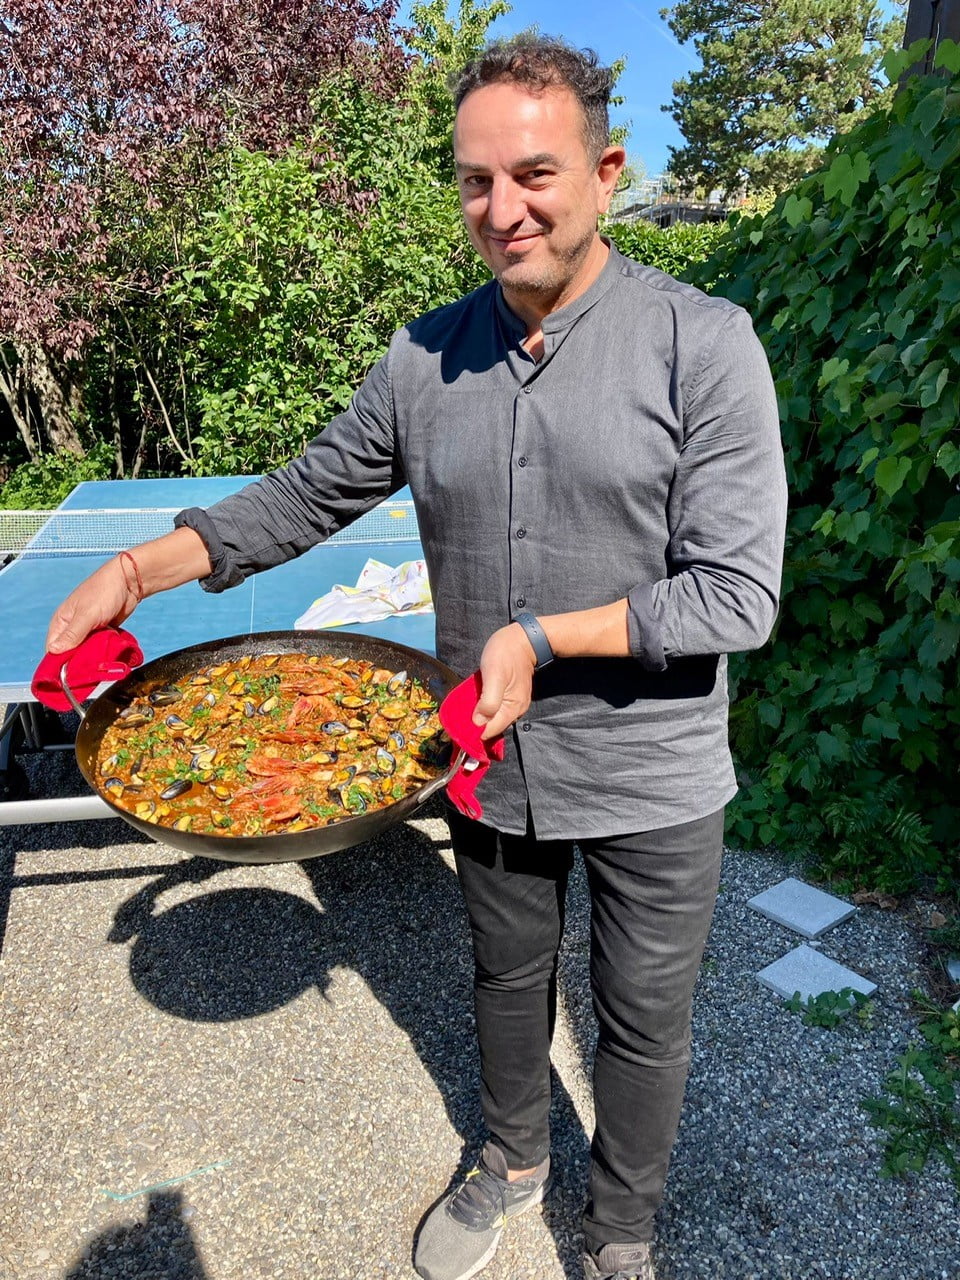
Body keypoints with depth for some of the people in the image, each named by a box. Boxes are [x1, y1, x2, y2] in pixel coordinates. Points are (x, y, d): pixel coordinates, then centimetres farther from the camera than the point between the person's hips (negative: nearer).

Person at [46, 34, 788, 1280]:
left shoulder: (703, 344, -15)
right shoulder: (427, 359, -3)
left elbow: (739, 595, -18)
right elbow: (311, 493, 6)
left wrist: (541, 637, -23)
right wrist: (139, 569, -6)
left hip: (650, 783, -2)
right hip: (489, 764, 3)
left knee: (643, 1021, 18)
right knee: (506, 980, 25)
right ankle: (513, 1159, 56)